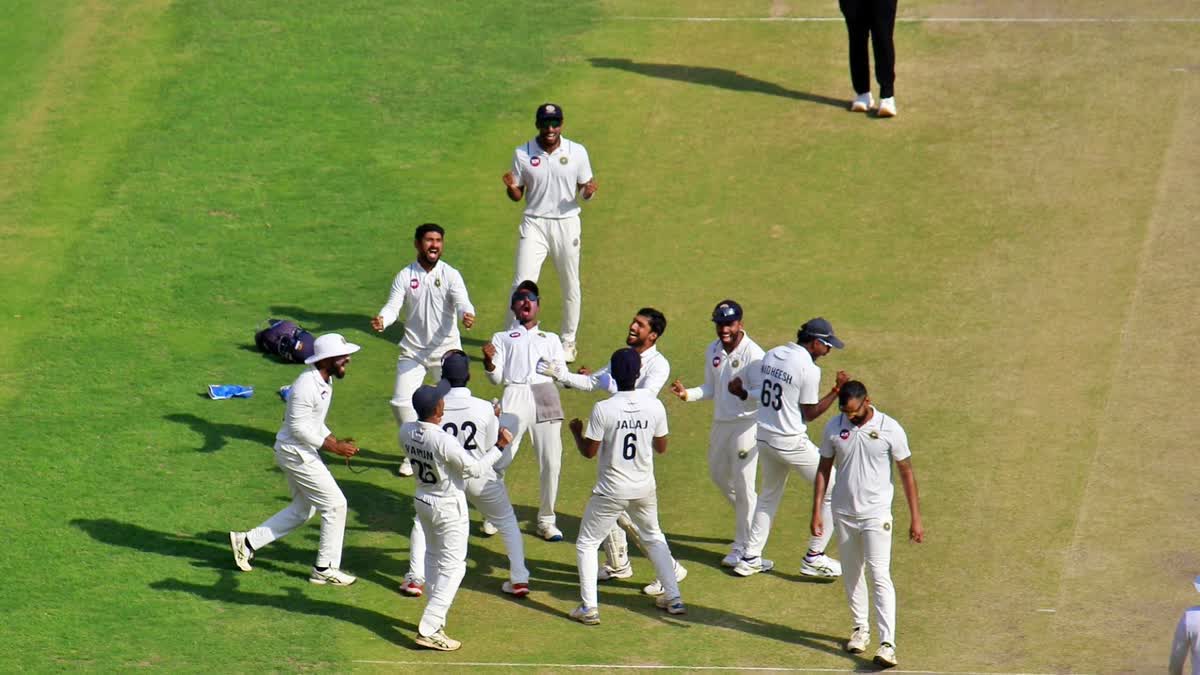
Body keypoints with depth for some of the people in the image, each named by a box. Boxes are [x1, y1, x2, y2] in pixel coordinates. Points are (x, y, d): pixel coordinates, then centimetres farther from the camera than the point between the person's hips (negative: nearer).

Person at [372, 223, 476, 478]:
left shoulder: (451, 275, -5)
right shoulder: (404, 276, -2)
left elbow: (461, 301, -20)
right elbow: (393, 306, -11)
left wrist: (466, 315, -44)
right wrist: (382, 320, -35)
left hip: (446, 349, -1)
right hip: (413, 349, 1)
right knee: (401, 402, -5)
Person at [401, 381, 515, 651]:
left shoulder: (406, 431, -11)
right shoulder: (444, 441, -30)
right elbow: (476, 470, -20)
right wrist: (499, 446, -11)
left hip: (422, 501, 7)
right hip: (448, 507, -7)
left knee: (434, 557, 25)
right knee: (452, 566, 1)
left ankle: (435, 617, 36)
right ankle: (429, 629, -4)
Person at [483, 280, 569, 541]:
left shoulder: (551, 339, 29)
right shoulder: (502, 338, 25)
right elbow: (496, 378, 11)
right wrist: (488, 361, -9)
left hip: (546, 395, 2)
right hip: (515, 395, -2)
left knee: (551, 462, -7)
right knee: (499, 458, -16)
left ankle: (546, 521, 4)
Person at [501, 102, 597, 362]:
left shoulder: (577, 152, -1)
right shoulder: (522, 154, -2)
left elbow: (584, 190, 6)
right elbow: (517, 196, 4)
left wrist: (588, 191, -18)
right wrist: (511, 187, -19)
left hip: (567, 223, 1)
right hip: (534, 224, -1)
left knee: (571, 286, 10)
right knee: (522, 283, -10)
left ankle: (568, 341, 25)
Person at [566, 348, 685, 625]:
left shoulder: (603, 409, -19)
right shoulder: (655, 407, -9)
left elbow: (589, 451, -11)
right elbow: (661, 447, 4)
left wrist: (576, 432, 8)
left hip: (611, 491, -4)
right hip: (645, 488, 4)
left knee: (586, 543, 12)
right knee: (654, 537, 27)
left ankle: (589, 607, 3)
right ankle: (673, 598, 25)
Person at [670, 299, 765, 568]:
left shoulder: (754, 355, -17)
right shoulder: (713, 352, 5)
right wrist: (688, 394, -5)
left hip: (746, 423, -8)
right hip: (720, 422, 8)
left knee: (742, 484, -5)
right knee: (718, 475, 21)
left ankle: (743, 548, 5)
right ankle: (754, 520, 42)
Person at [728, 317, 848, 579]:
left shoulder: (770, 356, 4)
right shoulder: (808, 368, -18)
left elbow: (741, 389, 9)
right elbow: (810, 413, -12)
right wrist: (837, 391, -9)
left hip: (764, 439, 8)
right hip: (792, 443, -8)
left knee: (768, 495, 26)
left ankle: (750, 558, 26)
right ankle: (814, 557, 6)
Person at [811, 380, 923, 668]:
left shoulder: (890, 429, -11)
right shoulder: (834, 428, -2)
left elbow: (906, 473, -4)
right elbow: (823, 470, 7)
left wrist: (915, 518, -4)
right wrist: (817, 512, 2)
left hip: (876, 515, -4)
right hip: (844, 514, 4)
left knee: (880, 576, -12)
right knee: (852, 574, 15)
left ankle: (887, 644, -17)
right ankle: (860, 629, 31)